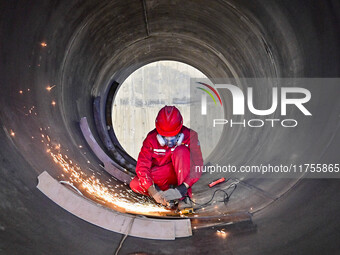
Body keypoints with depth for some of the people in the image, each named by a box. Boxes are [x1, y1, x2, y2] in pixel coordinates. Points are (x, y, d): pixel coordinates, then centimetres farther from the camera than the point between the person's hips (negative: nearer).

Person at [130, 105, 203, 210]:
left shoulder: (189, 135, -18)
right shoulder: (151, 139, -14)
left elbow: (197, 165, -22)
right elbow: (142, 167, -19)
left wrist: (184, 186, -37)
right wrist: (153, 191, -32)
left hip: (182, 173, -1)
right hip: (160, 175, 2)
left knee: (181, 151, -32)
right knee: (135, 184, -24)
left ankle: (185, 196, -30)